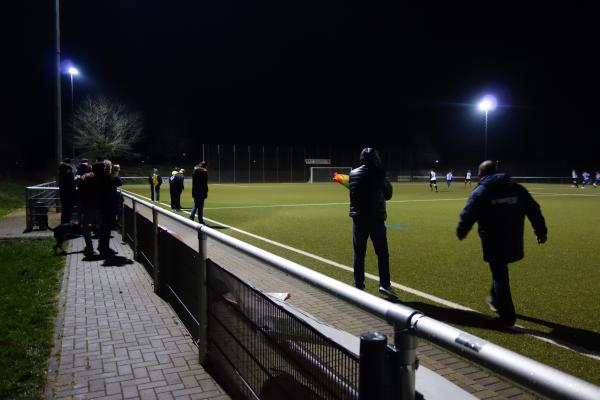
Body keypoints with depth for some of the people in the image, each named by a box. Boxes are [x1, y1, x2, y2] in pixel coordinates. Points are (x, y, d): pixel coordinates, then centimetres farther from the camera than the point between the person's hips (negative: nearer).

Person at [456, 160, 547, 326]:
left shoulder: (480, 192, -7)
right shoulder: (517, 188, 7)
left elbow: (468, 215, -9)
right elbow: (534, 210, 9)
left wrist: (461, 232, 7)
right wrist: (541, 231, 18)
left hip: (493, 243, -5)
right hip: (513, 242, 5)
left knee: (499, 276, 4)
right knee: (500, 270, 25)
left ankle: (507, 316, 7)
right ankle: (495, 299, 40)